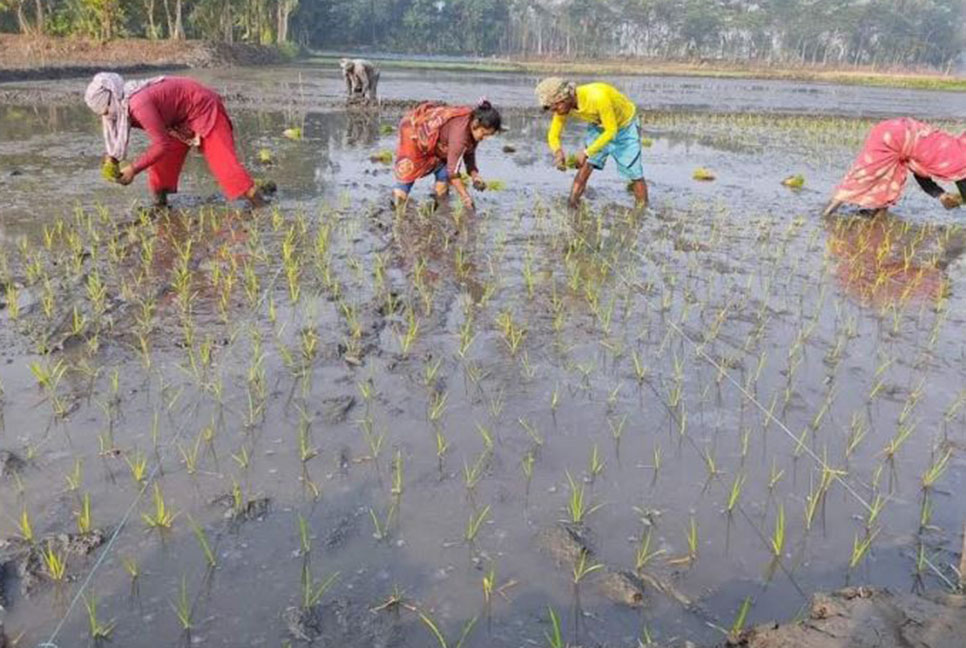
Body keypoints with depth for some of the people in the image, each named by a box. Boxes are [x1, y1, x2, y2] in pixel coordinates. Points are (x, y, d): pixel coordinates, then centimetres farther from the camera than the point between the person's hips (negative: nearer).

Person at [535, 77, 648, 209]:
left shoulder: (597, 97, -41)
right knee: (584, 168, -8)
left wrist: (586, 153, -40)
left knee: (635, 174, -2)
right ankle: (571, 207, -2)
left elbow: (611, 131, -33)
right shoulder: (563, 106, -21)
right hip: (599, 126, 5)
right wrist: (558, 152, -37)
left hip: (625, 126, -5)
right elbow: (553, 136, -14)